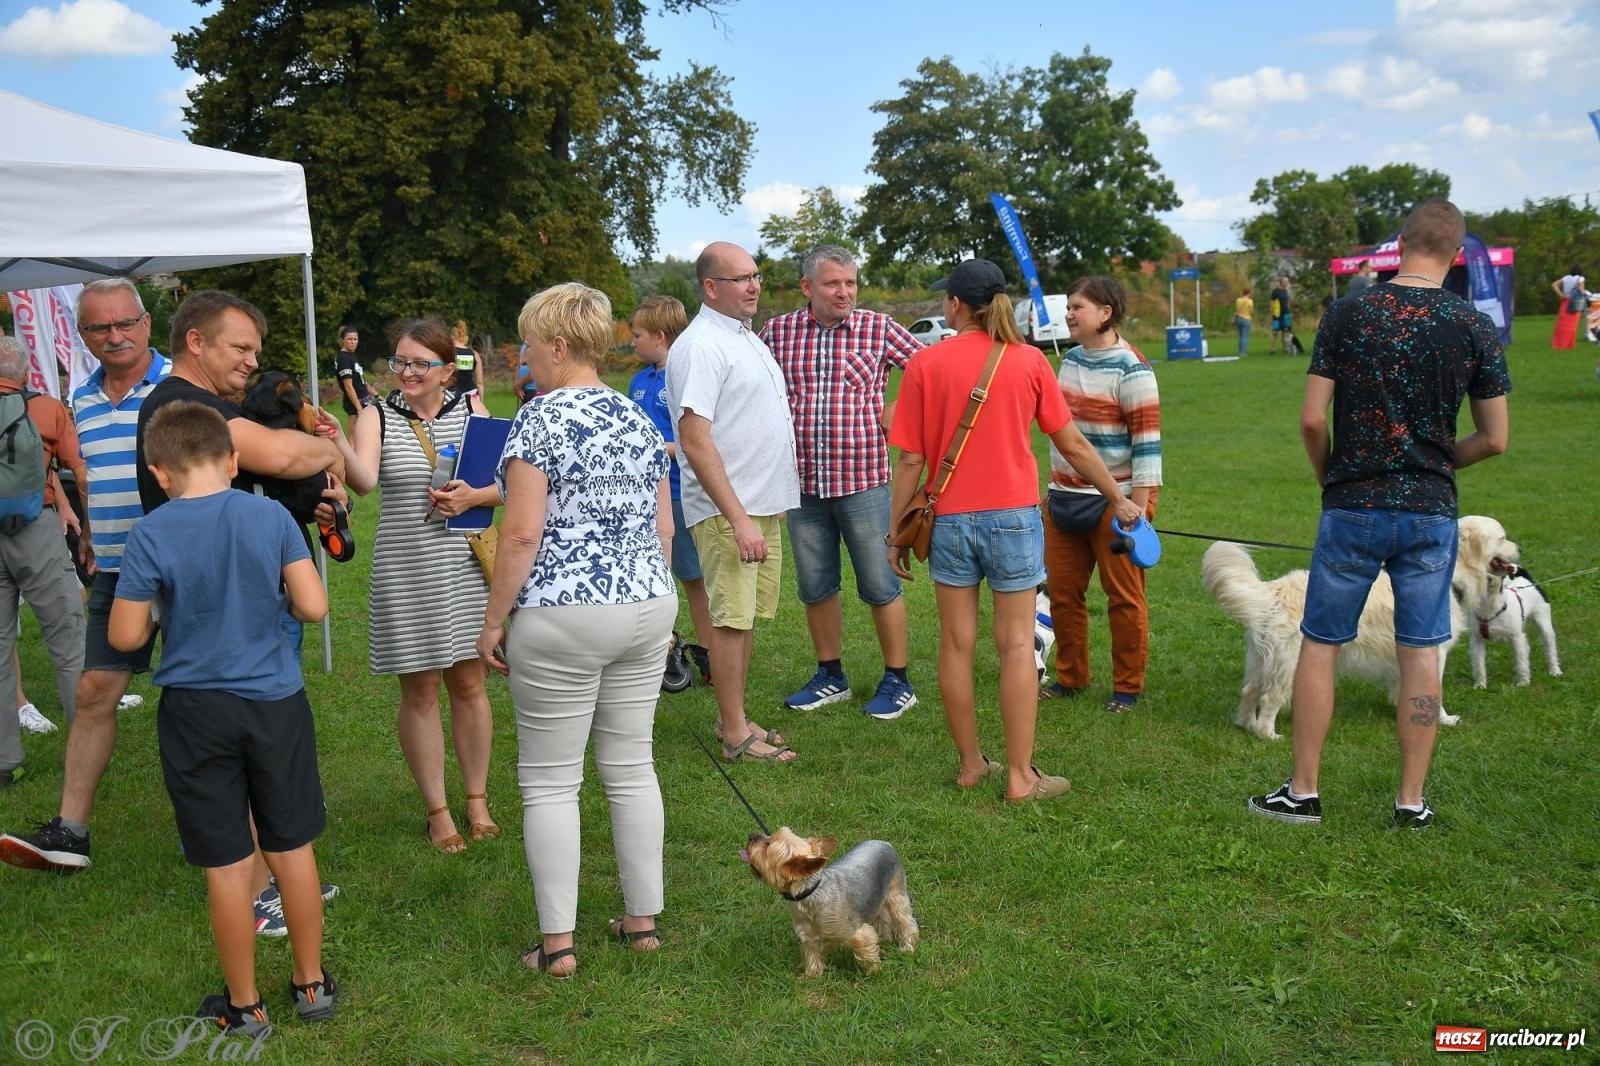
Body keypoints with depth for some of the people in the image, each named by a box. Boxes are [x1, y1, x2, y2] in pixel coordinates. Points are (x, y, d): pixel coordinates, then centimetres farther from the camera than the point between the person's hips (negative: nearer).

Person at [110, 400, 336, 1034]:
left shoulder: (150, 535, -11)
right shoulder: (272, 516, -8)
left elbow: (124, 636, -8)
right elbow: (313, 606, -10)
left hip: (196, 712, -1)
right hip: (275, 702, 1)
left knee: (228, 865, 8)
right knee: (293, 848, 15)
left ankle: (244, 1006, 21)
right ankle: (312, 984, 27)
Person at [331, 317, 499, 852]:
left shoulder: (470, 409, 3)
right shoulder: (378, 417, -2)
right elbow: (364, 480, -20)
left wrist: (473, 496, -16)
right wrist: (337, 444, -38)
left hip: (466, 567, 2)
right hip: (406, 572, -1)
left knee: (468, 685, 11)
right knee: (420, 693, 6)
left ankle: (477, 800, 26)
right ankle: (437, 810, 18)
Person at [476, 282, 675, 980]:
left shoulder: (541, 419, -11)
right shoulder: (638, 420, 9)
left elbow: (523, 534, -16)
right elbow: (663, 525, 12)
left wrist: (493, 619, -8)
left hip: (562, 617, -6)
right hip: (647, 607, 7)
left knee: (550, 781, 4)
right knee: (631, 766, 14)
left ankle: (557, 943, 9)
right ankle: (643, 921, 22)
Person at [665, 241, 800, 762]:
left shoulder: (746, 337, 14)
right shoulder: (701, 346, -16)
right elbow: (695, 441, -22)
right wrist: (738, 519, -25)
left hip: (762, 504, 9)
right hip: (726, 510, -9)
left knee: (746, 615, 14)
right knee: (731, 619, -3)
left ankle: (736, 718, 24)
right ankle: (735, 734, 6)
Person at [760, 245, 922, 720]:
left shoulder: (878, 327, -3)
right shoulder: (777, 331, 3)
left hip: (862, 480, -3)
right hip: (802, 482, 3)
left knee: (879, 585, 4)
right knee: (814, 587, 13)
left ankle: (897, 680, 17)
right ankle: (830, 676, 29)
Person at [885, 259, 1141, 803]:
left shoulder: (925, 364, -4)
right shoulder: (1029, 360, -1)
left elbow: (910, 460, -4)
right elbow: (1073, 444, 3)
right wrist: (1118, 499, 16)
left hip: (950, 519, 0)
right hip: (1013, 518, 0)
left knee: (956, 645, 10)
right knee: (1016, 645, 4)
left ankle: (970, 765, 20)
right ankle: (1020, 776, 7)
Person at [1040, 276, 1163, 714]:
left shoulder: (1131, 370, -13)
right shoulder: (1069, 360, 10)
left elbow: (1147, 442, -15)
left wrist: (1139, 508, -19)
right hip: (1065, 498, 7)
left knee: (1124, 597, 3)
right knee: (1062, 592, 10)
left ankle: (1127, 687, 15)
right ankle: (1070, 677, 25)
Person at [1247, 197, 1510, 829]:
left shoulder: (1347, 315, -6)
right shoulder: (1475, 328, -2)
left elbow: (1312, 420, -7)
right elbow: (1494, 439, 1)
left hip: (1352, 509, -1)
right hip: (1432, 513, 1)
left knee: (1319, 645, 9)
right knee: (1421, 652, 9)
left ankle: (1303, 792, 14)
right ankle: (1412, 800, 15)